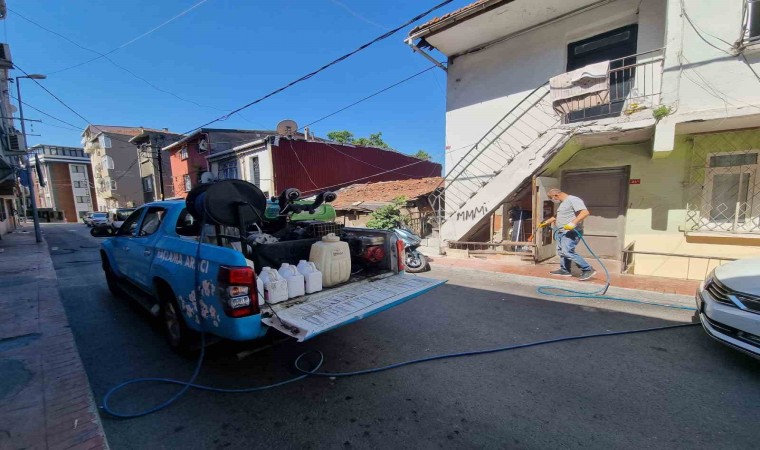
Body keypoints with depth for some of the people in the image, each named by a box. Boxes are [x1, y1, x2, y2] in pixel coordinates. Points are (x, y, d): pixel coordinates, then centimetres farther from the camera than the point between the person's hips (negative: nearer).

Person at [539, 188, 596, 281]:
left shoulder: (573, 200, -12)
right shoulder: (563, 203, 20)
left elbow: (585, 212, -26)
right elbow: (557, 217, 36)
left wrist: (573, 223, -36)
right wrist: (546, 223, 39)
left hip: (571, 232, -11)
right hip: (561, 232, 11)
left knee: (568, 252, -18)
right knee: (561, 251, 13)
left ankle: (588, 270, -10)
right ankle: (564, 270, 23)